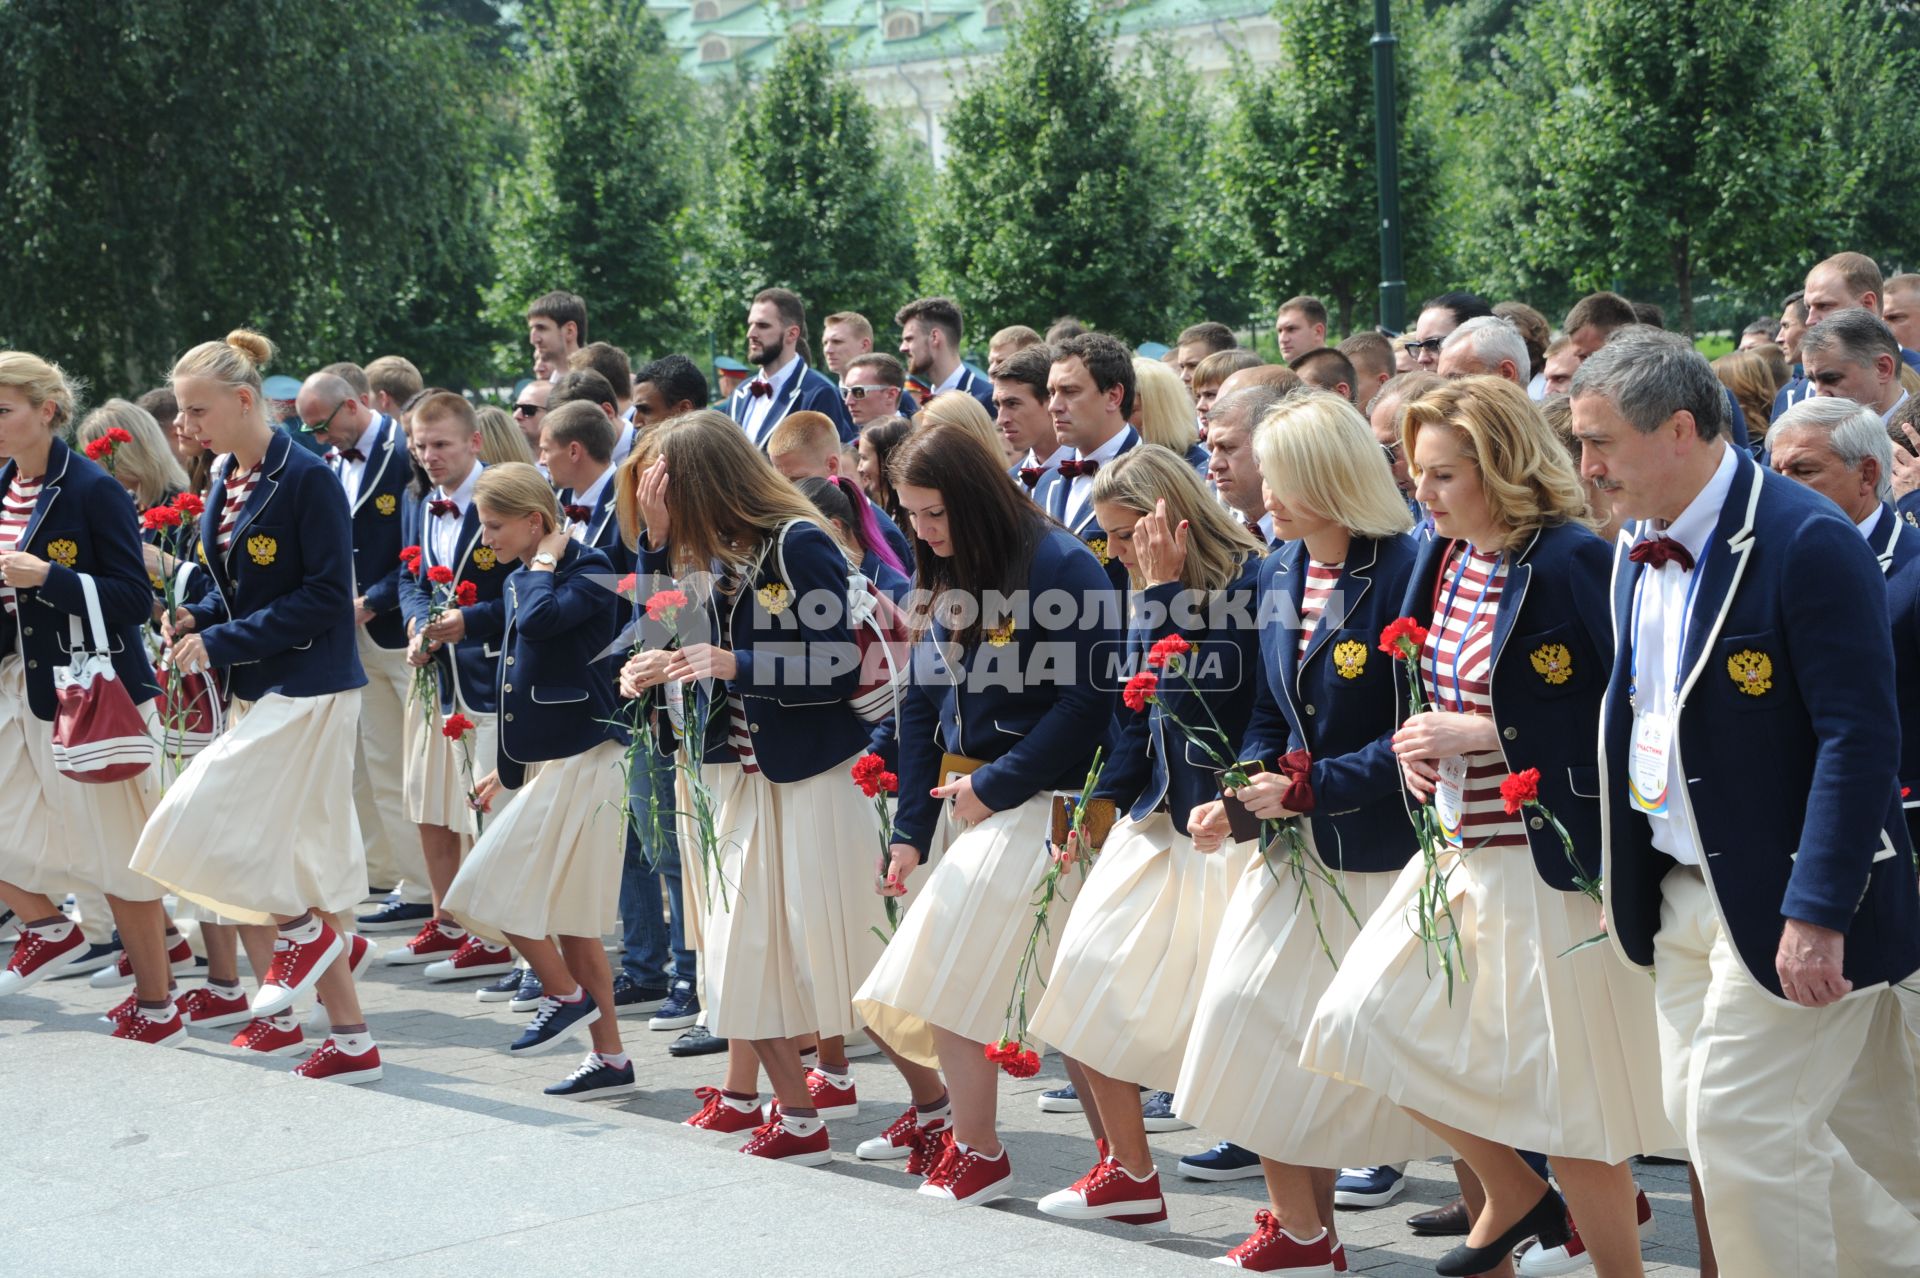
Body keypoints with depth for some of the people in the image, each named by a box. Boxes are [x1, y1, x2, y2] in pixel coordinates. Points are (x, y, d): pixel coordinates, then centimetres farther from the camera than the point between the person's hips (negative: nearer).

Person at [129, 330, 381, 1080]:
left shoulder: (306, 478, -15)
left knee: (198, 828, -15)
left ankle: (303, 932, 8)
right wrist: (198, 618, -1)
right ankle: (350, 1039, 15)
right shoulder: (226, 481, 10)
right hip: (259, 692, 9)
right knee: (288, 862, 9)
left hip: (309, 691, -9)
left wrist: (222, 643, -18)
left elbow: (327, 595, -19)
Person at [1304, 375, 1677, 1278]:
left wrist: (1480, 733, -21)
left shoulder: (1571, 562, -17)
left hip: (1550, 860, -8)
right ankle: (1513, 1196, 26)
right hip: (1459, 852, 9)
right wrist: (1420, 745, 1)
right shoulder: (1443, 557, 7)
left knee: (1567, 1093, -2)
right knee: (1372, 1020, 7)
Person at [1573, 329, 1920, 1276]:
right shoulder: (1640, 547, 8)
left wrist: (1818, 912, -25)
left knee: (1742, 1126, -8)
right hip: (1682, 894, 9)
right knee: (1700, 1116, 13)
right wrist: (1622, 874, 16)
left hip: (1784, 899, -8)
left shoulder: (1807, 542, -18)